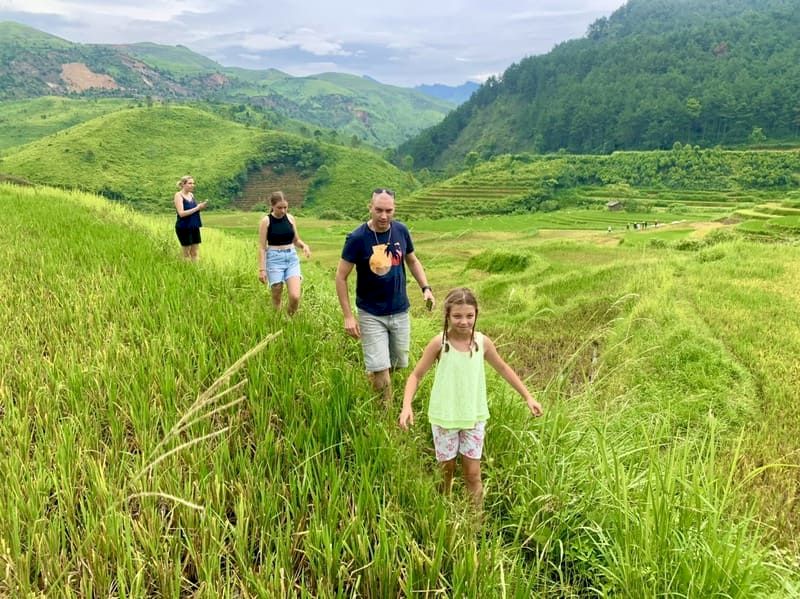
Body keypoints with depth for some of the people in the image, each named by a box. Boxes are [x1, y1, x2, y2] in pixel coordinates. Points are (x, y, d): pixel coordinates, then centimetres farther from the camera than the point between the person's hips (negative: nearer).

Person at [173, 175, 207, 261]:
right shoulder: (178, 195, -10)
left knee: (196, 253, 7)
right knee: (187, 253, 3)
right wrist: (197, 208, -19)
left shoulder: (191, 195, 10)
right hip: (184, 228, -6)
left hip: (194, 227, 6)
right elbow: (181, 213, -19)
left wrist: (200, 207, -2)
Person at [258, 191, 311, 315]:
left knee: (295, 297, -9)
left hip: (292, 258, 3)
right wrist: (262, 269, -11)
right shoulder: (266, 221, -6)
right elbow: (262, 247, -6)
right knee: (276, 298, 3)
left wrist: (304, 245, -8)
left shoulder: (290, 218, 5)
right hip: (274, 259, -3)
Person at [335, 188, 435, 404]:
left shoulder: (401, 231, -5)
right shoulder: (357, 238, -16)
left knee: (398, 363, 15)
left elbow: (412, 261, 13)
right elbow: (341, 277, -11)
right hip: (371, 315, -4)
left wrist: (425, 288, -1)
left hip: (400, 311, 4)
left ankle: (372, 373, 44)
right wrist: (348, 316, -14)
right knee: (380, 369, -4)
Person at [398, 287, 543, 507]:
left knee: (473, 473, 6)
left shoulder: (482, 342, -8)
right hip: (444, 417, -1)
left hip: (474, 417, 1)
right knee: (446, 470, 14)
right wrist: (406, 406, -22)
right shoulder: (439, 343, -15)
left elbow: (503, 369, 8)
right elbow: (416, 375, -8)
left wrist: (528, 397, 9)